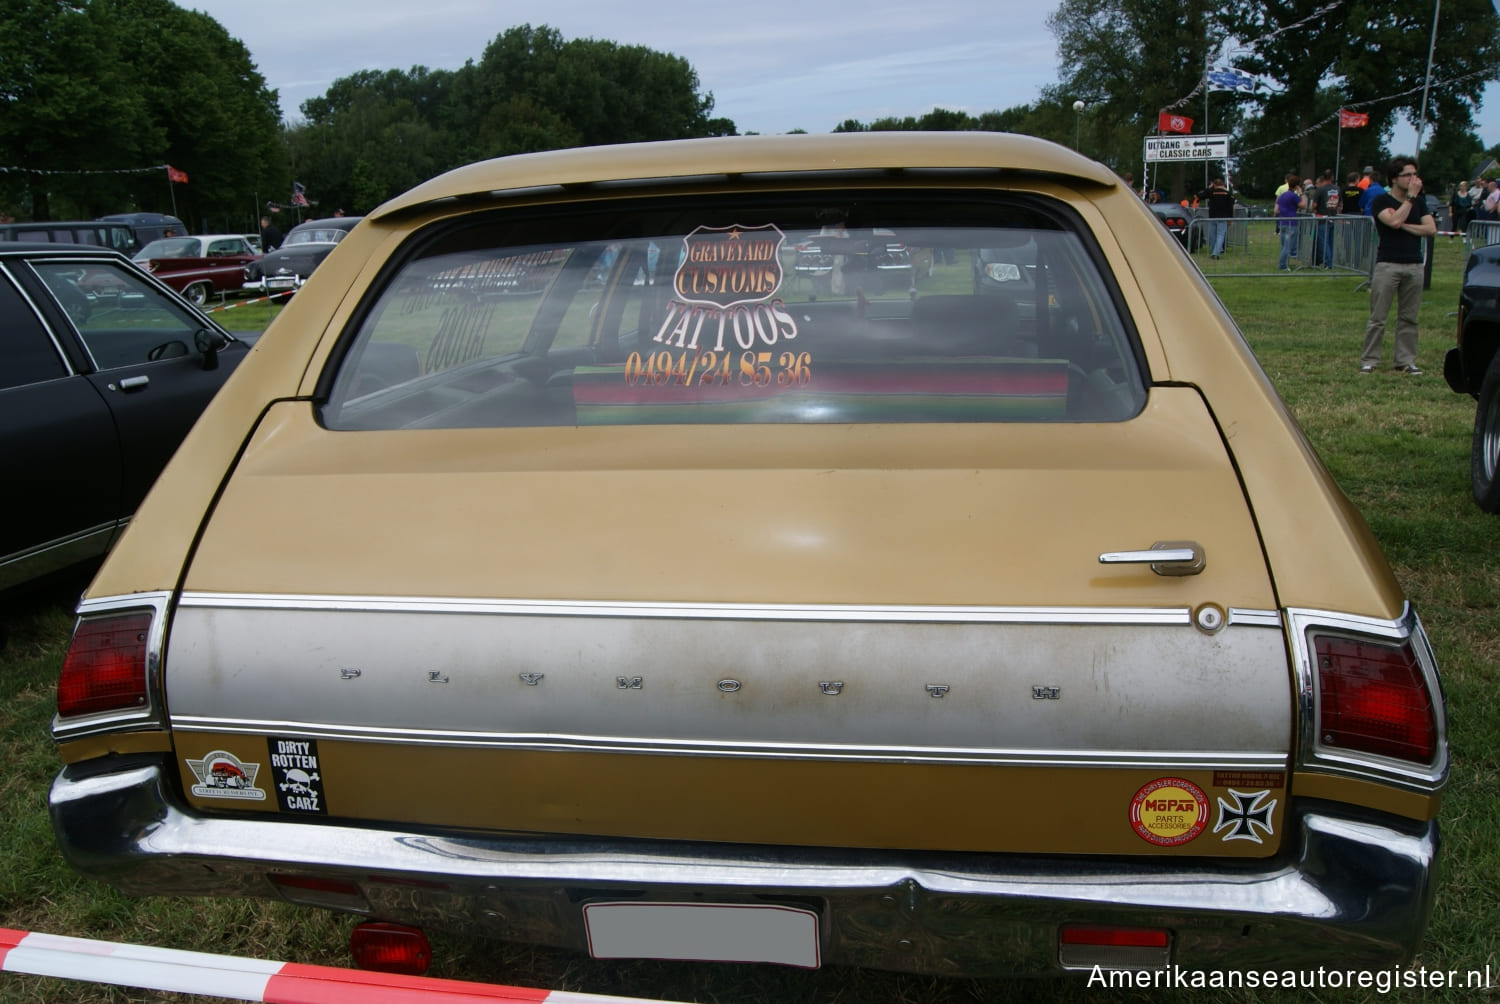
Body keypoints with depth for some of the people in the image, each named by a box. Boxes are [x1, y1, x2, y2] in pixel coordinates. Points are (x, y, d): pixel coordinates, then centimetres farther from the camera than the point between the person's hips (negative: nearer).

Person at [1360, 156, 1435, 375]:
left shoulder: (1419, 202, 14)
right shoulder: (1381, 201, 0)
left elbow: (1431, 229, 2)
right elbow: (1394, 221, -18)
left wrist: (1404, 226, -8)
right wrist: (1411, 197, -11)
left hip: (1414, 265, 5)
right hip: (1388, 265, -4)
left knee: (1409, 317, 7)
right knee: (1378, 317, -3)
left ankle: (1406, 360, 12)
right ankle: (1369, 360, 2)